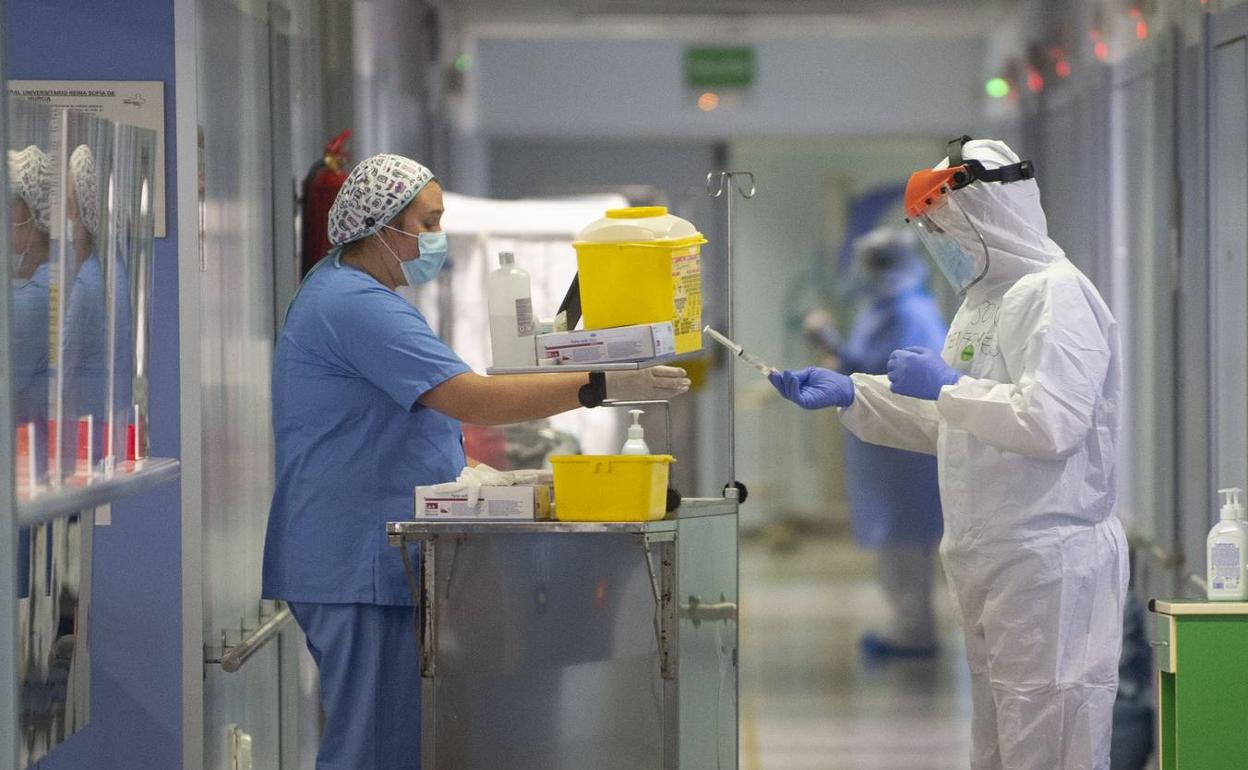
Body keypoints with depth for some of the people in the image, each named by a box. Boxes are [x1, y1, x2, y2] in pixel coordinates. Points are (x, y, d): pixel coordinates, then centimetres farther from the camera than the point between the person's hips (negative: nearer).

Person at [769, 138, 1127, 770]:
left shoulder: (1056, 295, -13)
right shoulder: (983, 301, 18)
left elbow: (1051, 421, -25)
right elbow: (945, 427, 26)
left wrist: (948, 386, -15)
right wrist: (850, 394, 15)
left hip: (1048, 563, -10)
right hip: (992, 563, 10)